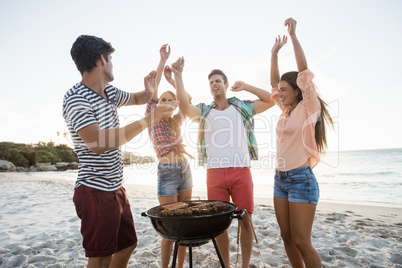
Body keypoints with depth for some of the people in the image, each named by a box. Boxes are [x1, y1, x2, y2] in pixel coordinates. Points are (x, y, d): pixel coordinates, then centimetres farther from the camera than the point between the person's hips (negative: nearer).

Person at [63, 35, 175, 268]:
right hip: (96, 192, -8)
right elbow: (97, 142, -30)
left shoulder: (110, 92, 8)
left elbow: (136, 98, 27)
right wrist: (148, 120, -29)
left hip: (116, 188, 9)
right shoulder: (76, 98, -16)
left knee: (128, 245, 20)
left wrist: (149, 91, 3)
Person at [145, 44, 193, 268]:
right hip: (167, 172, -5)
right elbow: (153, 90, -8)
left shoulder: (177, 121, 14)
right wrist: (163, 61, -10)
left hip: (185, 170, 5)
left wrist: (172, 79, 9)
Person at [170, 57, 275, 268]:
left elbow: (271, 101, 9)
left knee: (245, 221, 3)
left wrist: (246, 87, 8)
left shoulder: (242, 107, 13)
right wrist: (178, 76, -9)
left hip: (241, 171, 0)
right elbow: (184, 106, -6)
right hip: (215, 173, 1)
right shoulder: (203, 111, 13)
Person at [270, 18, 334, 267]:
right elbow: (273, 81, 18)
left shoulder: (309, 108, -6)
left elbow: (304, 71, -14)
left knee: (301, 242, -2)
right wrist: (275, 52, 14)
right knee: (287, 237, 12)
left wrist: (293, 34, -10)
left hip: (301, 180, -7)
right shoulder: (287, 111, 13)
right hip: (281, 179, 8)